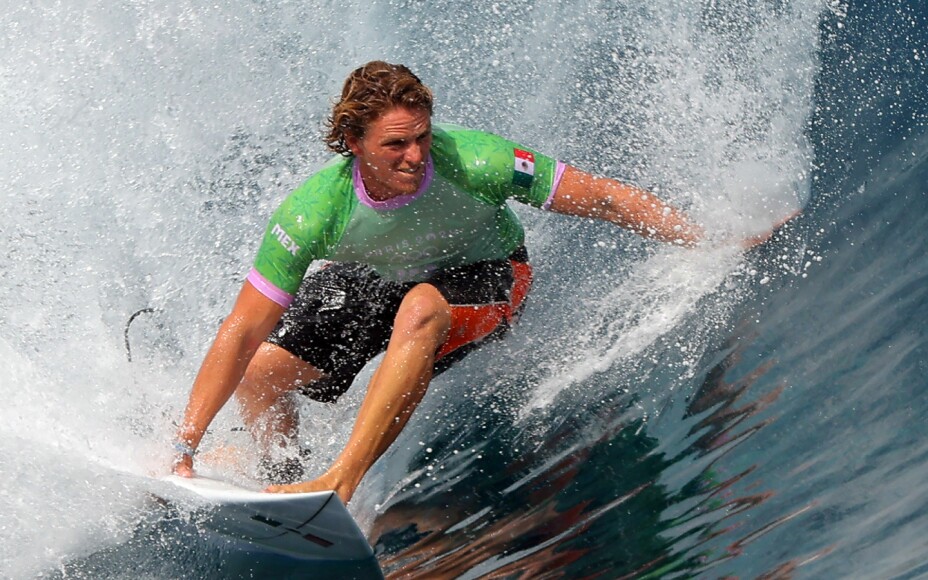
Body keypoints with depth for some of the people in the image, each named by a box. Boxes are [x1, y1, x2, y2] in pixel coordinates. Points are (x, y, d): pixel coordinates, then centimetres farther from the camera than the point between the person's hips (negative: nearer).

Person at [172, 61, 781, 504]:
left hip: (484, 274, -2)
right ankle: (284, 479, 25)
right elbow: (242, 331, -27)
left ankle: (340, 482, -34)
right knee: (257, 375, -6)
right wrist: (185, 445, -30)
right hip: (369, 279, 3)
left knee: (421, 308, -38)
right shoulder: (314, 210, -31)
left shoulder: (470, 159, -35)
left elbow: (603, 195, -26)